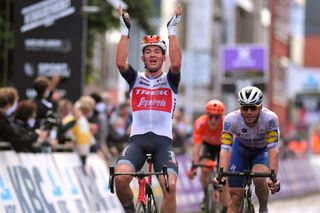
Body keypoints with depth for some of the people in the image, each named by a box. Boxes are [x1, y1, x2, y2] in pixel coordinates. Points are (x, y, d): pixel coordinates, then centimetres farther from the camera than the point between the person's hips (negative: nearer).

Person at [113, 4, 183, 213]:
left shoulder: (170, 80, 12)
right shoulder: (135, 79, 15)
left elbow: (176, 64, -10)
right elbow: (121, 63, -5)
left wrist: (172, 30, -10)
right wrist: (125, 31, -6)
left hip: (163, 140, 0)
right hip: (138, 139, 1)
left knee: (170, 187, -24)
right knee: (120, 178, -27)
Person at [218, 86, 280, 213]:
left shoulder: (270, 118, -35)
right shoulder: (231, 119, -32)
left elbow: (273, 149, -38)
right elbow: (225, 149, -37)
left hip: (262, 150, -1)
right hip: (241, 149, 1)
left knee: (259, 177, -31)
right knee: (235, 199, -6)